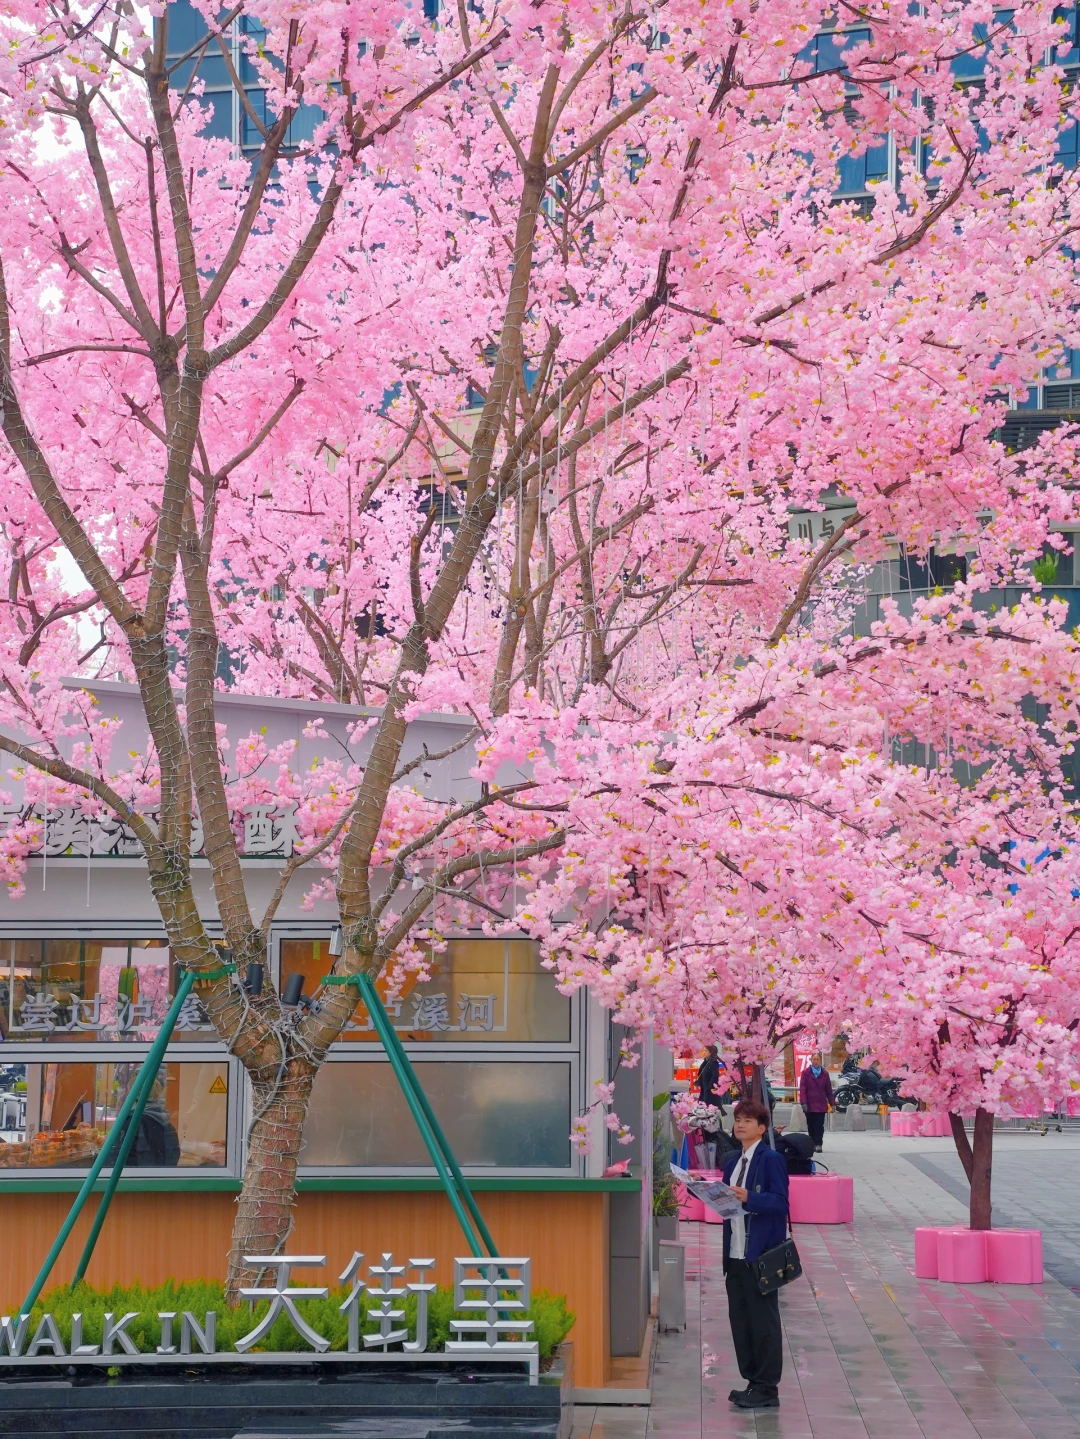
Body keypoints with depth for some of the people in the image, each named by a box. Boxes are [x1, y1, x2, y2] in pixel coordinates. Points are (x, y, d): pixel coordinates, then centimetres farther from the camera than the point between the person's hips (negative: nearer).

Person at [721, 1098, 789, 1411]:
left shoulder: (771, 1159, -9)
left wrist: (749, 1197, -28)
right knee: (740, 1318, 10)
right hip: (736, 1253, 8)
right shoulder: (731, 1161, 15)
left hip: (760, 1255, -8)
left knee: (763, 1320, -2)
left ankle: (767, 1389, 4)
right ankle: (753, 1382, 19)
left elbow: (780, 1202, -15)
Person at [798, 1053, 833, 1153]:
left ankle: (818, 1144, -4)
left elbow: (828, 1090, 6)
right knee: (811, 1125, 8)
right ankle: (812, 1144, 16)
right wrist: (803, 1103, -12)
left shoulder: (825, 1074, 5)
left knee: (819, 1126, -5)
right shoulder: (805, 1073, 1)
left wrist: (831, 1103, 5)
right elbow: (802, 1089, -4)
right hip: (809, 1105, 0)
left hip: (821, 1105, 0)